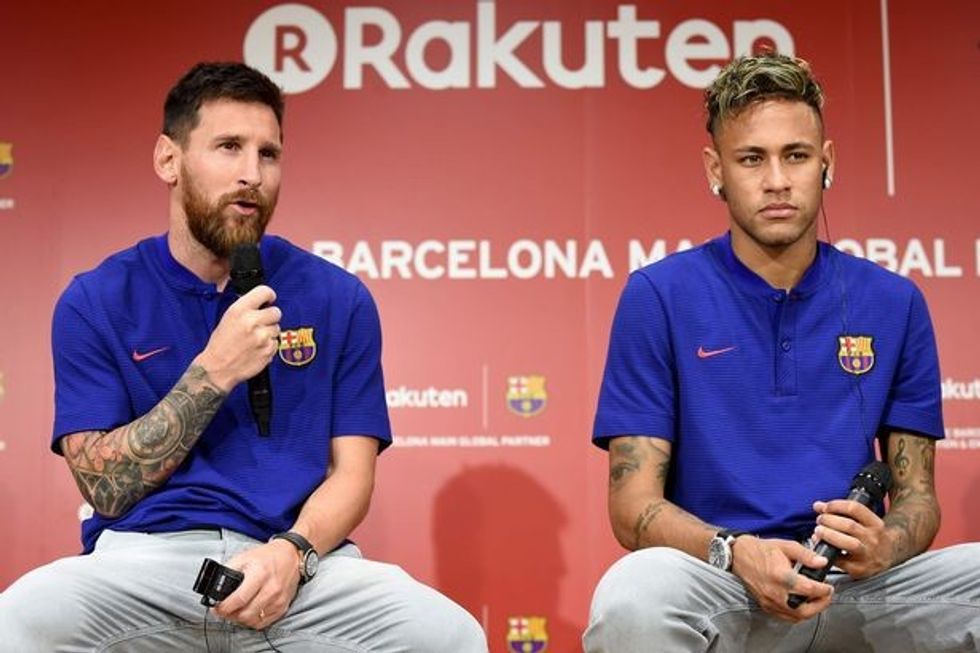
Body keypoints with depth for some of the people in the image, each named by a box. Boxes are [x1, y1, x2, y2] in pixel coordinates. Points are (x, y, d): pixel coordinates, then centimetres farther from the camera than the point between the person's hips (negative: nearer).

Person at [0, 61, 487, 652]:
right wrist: (214, 372, -12)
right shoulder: (94, 302, 5)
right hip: (145, 557, -1)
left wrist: (291, 551, -16)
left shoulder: (338, 298, 7)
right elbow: (106, 489, -1)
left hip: (303, 562, 1)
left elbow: (352, 470, 5)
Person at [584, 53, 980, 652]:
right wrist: (737, 553, -23)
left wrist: (883, 545, -15)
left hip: (857, 592, 2)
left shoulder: (894, 304, 8)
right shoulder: (658, 295, 0)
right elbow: (634, 503, -3)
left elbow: (916, 492, 10)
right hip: (720, 587, -1)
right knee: (632, 596, -35)